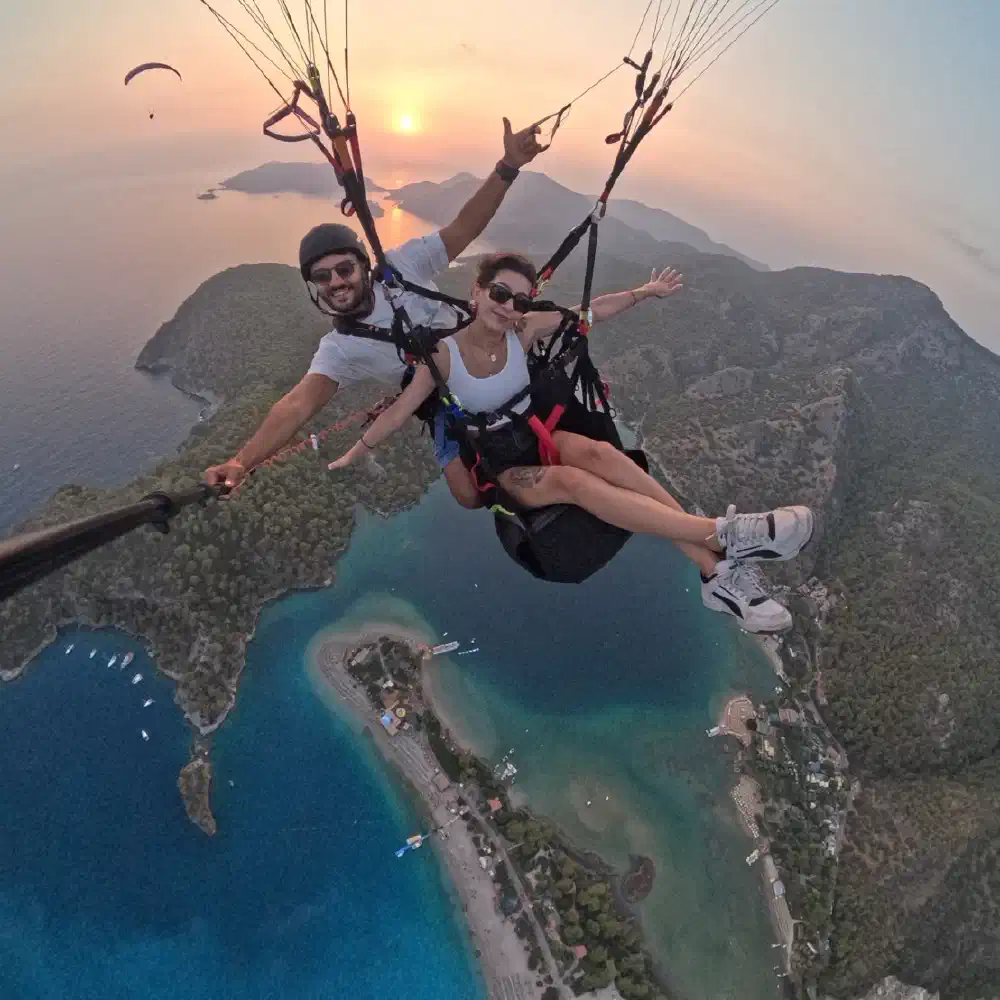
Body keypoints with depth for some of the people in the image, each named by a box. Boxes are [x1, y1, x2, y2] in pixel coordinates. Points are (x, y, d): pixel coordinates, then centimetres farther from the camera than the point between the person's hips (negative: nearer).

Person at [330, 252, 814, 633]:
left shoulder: (524, 331, -3)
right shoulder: (444, 355, -11)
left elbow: (590, 312, 3)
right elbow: (398, 411, -5)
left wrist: (644, 292, 0)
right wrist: (351, 456, -1)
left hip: (539, 436, 3)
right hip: (500, 467, -3)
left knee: (598, 452, -31)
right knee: (572, 480, -35)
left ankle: (718, 571, -36)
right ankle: (726, 534, -44)